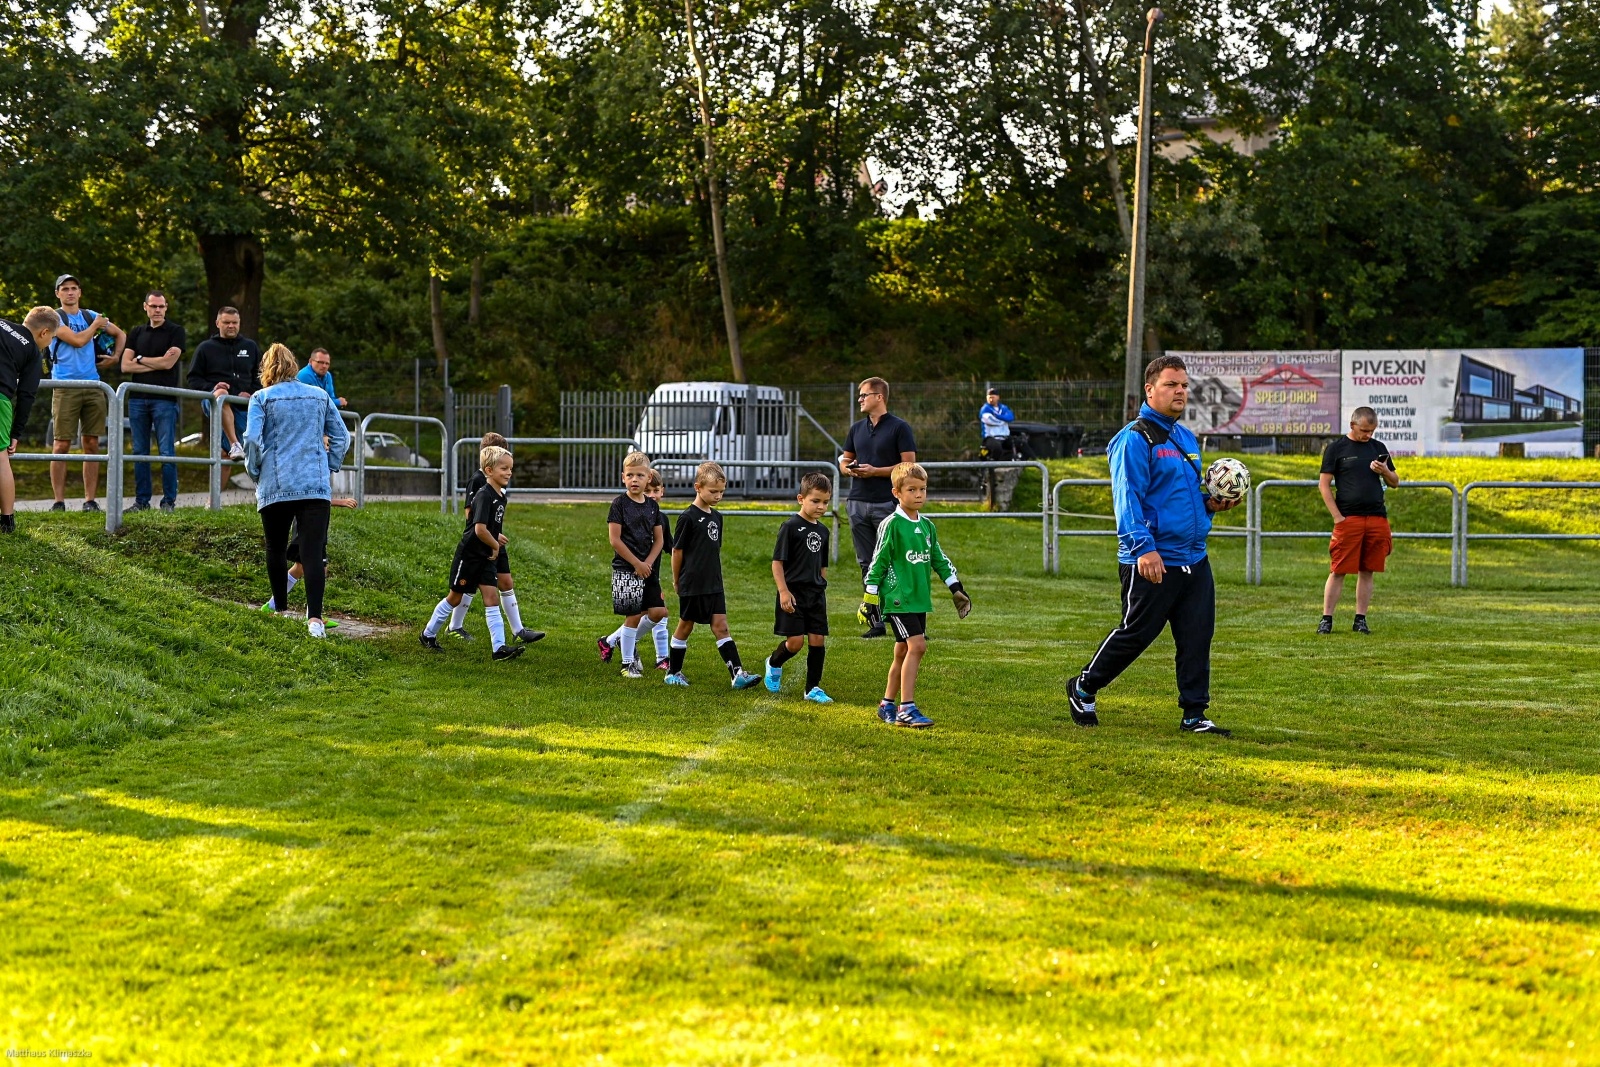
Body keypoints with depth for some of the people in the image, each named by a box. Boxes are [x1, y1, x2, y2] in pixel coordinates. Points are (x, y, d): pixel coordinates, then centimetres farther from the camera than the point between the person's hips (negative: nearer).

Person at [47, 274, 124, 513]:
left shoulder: (91, 316, 15)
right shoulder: (55, 318, 0)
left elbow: (121, 335, 28)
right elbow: (77, 340, -14)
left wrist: (115, 356, 14)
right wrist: (96, 325, 1)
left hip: (93, 386, 5)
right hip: (65, 387, -4)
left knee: (91, 444, 3)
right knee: (62, 445, -6)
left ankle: (90, 500, 6)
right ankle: (59, 501, -4)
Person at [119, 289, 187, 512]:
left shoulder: (176, 332, 2)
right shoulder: (137, 332, 15)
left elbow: (168, 362, -10)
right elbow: (125, 366, 6)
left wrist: (140, 359, 3)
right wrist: (155, 364, -5)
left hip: (165, 399, -4)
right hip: (138, 399, 4)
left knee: (167, 452, -6)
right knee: (139, 452, 6)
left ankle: (169, 501, -1)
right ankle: (141, 500, 10)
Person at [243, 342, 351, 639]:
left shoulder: (261, 398, 1)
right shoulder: (320, 396, 11)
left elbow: (252, 439, -9)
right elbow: (341, 436, 12)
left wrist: (254, 471, 7)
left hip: (275, 486, -1)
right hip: (316, 486, 1)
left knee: (276, 550, 16)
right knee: (314, 552, -9)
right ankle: (314, 617, -23)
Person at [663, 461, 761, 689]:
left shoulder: (716, 517, 10)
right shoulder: (688, 517, -11)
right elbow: (677, 550, -7)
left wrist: (715, 577, 16)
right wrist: (677, 581, -1)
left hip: (713, 585, 6)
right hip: (692, 585, -6)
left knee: (721, 627, -1)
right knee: (685, 626, 6)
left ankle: (737, 673, -9)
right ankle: (673, 672, 19)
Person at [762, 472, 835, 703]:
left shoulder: (822, 531, 11)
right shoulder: (791, 526, -9)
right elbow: (777, 562, -10)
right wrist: (783, 591, -16)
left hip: (816, 595, 6)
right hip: (793, 593, -6)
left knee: (818, 641, 2)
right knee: (795, 642, -7)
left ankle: (813, 688, 11)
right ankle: (774, 664, 24)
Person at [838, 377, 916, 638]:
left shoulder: (899, 428, -4)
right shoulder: (857, 429, 15)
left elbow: (909, 465, -8)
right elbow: (844, 459, 23)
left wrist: (875, 471, -15)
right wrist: (848, 468, -1)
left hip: (887, 504, -6)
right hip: (858, 502, 6)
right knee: (867, 564, 6)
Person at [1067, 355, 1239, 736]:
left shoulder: (1186, 438, 17)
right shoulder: (1134, 439, -10)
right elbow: (1127, 498, -17)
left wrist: (1209, 503, 8)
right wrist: (1144, 548, -26)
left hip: (1194, 558, 8)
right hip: (1152, 562, -8)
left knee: (1197, 637, 5)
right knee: (1135, 633, 1)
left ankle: (1195, 714, 12)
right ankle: (1083, 688, 20)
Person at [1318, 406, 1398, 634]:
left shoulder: (1379, 448, 14)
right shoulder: (1336, 448, 2)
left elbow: (1395, 483, 20)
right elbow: (1324, 485, -1)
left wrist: (1385, 472, -3)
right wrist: (1338, 517, -8)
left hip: (1377, 519, 4)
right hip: (1348, 519, -4)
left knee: (1367, 571, 6)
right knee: (1338, 571, -3)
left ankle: (1361, 620, 12)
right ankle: (1326, 620, 1)